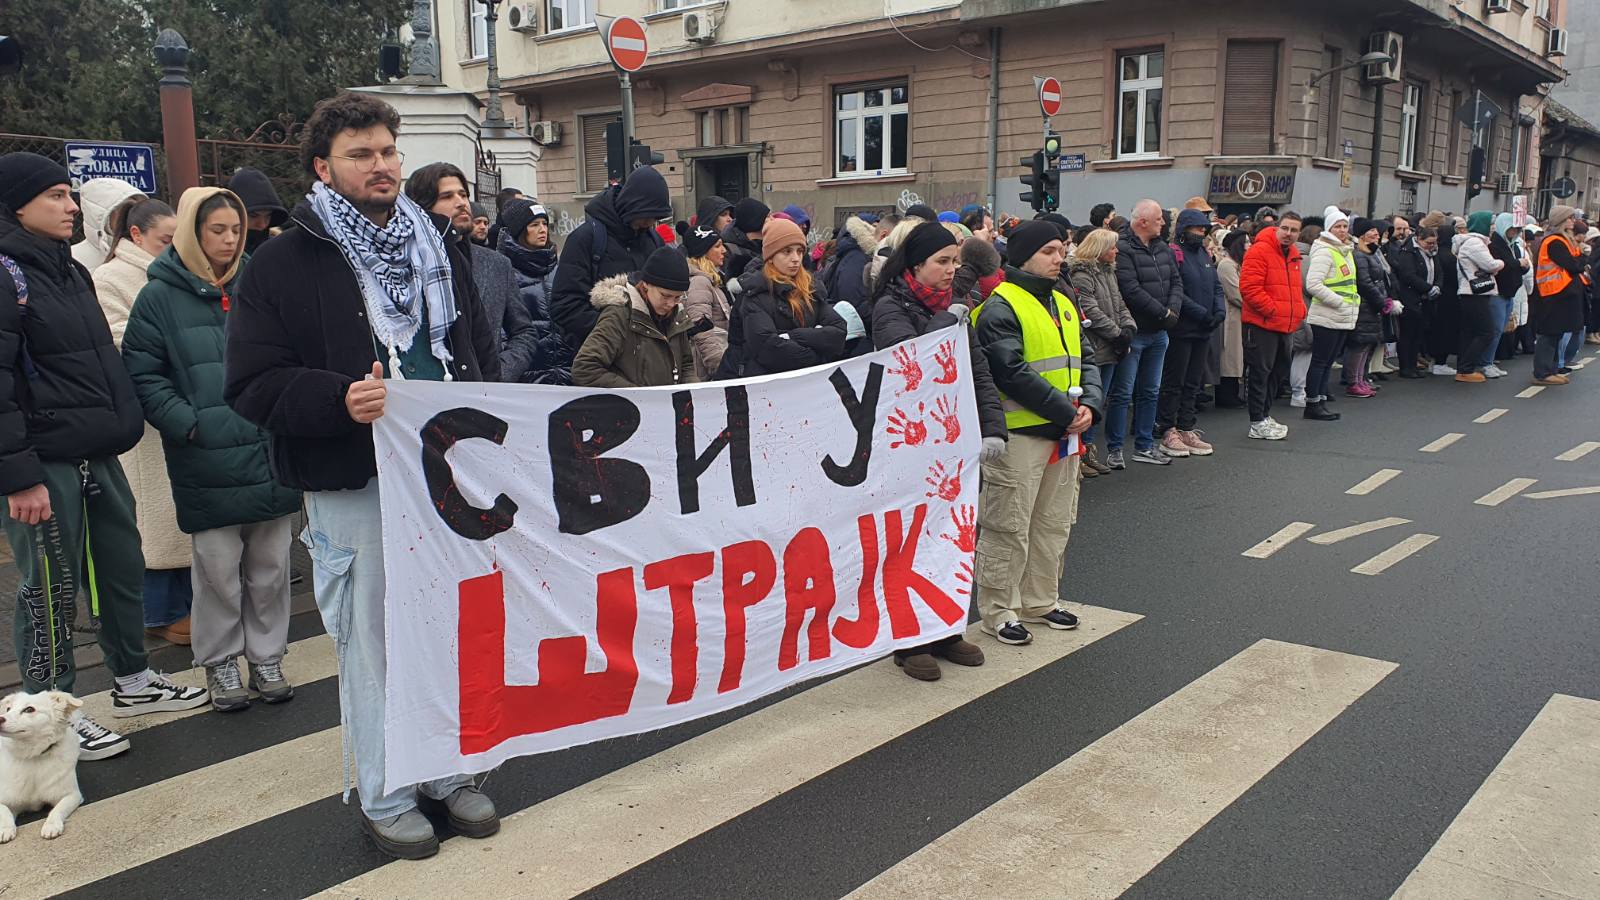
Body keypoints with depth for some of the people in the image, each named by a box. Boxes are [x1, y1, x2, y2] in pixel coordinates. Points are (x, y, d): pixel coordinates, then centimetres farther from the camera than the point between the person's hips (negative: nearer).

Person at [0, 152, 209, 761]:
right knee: (50, 590, 2)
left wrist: (121, 427, 17)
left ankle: (132, 681, 32)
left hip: (98, 458, 9)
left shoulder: (71, 270, 16)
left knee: (123, 567, 16)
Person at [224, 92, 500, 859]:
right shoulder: (284, 265, -2)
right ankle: (384, 797, 21)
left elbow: (482, 354, 19)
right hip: (353, 487, -4)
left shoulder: (438, 252, 14)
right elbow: (251, 386, -8)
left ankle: (450, 773, 30)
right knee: (372, 640, 4)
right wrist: (339, 401, -24)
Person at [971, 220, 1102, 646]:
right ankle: (998, 611, 12)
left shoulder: (1063, 305, 15)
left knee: (1054, 524, 17)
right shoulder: (1000, 308, -13)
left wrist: (1090, 405, -5)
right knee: (1009, 528, 0)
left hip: (1064, 434, 9)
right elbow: (1014, 375, -21)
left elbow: (1083, 362, 14)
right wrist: (1066, 411, -19)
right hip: (1019, 435, -8)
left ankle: (1039, 602, 31)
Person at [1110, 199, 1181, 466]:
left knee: (1150, 392, 14)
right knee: (1123, 393, -3)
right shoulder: (1122, 249, -16)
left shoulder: (1162, 248, 12)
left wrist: (1173, 310, -8)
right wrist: (1163, 313, -17)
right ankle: (1114, 449, 5)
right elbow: (1132, 291, -23)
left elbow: (1176, 281, 10)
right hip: (1133, 332, -8)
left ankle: (1145, 446, 23)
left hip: (1158, 333, 8)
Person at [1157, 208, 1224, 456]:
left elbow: (1217, 287, 15)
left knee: (1193, 383, 12)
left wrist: (1220, 310, -3)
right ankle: (1168, 432, 5)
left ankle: (1186, 429, 19)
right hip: (1182, 330, -8)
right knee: (1174, 382, -2)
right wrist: (1203, 313, -19)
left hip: (1203, 331, 8)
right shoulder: (1173, 254, -10)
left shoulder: (1205, 255, 16)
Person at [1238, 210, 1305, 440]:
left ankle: (1264, 415, 29)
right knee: (1259, 372, -4)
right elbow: (1249, 287, -21)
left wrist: (1300, 310, 11)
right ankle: (1257, 423, 2)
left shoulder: (1293, 254, 14)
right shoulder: (1260, 251, -14)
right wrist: (1272, 310, -20)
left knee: (1278, 371, 16)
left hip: (1285, 326, 9)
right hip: (1262, 325, -9)